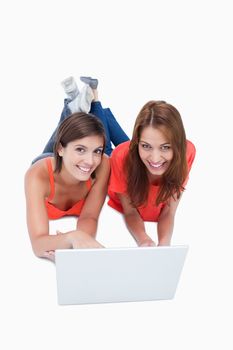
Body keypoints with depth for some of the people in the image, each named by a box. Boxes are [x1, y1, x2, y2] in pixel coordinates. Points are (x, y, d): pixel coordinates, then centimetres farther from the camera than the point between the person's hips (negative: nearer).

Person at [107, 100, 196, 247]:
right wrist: (143, 239, -45)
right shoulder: (123, 157, -39)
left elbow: (168, 211, -26)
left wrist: (164, 244, -46)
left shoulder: (186, 152, -36)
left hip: (156, 215, 2)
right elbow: (130, 211, -25)